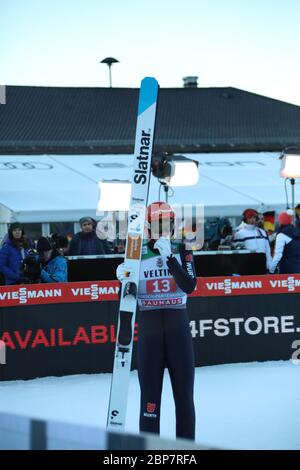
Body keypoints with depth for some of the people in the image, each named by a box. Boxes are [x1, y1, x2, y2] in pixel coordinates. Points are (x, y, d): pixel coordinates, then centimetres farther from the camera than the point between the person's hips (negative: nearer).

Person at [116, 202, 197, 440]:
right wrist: (124, 279, -15)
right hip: (149, 324, 0)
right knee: (150, 391, -1)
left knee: (184, 390, 3)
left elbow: (189, 286, -13)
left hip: (178, 323, 0)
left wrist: (169, 257, -19)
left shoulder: (182, 250, 2)